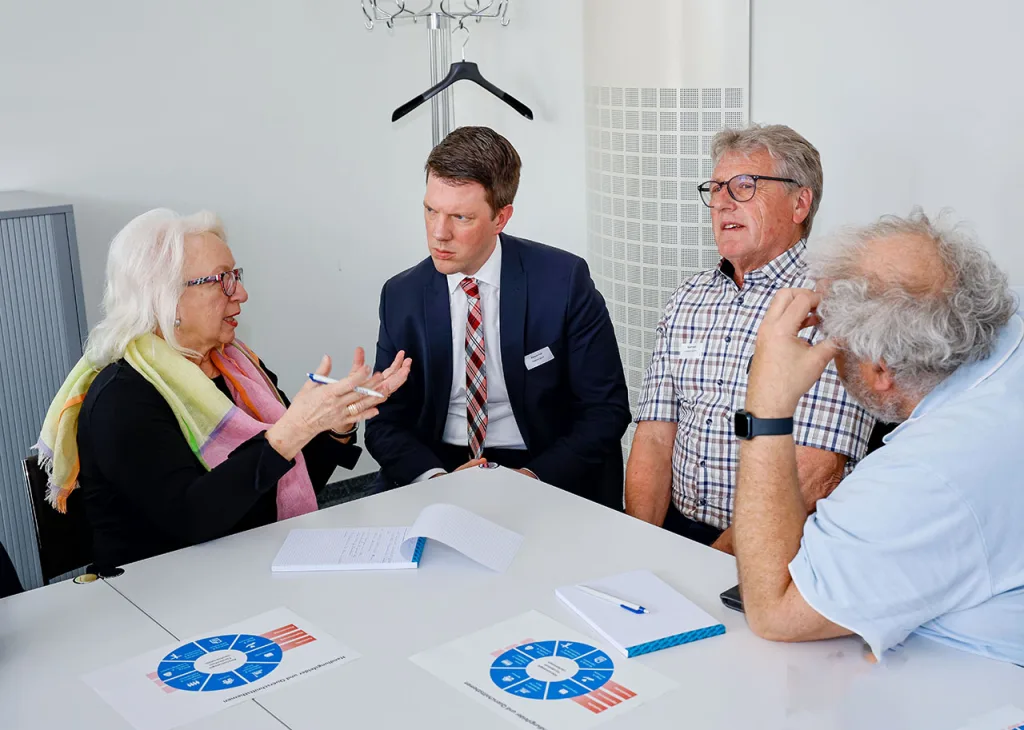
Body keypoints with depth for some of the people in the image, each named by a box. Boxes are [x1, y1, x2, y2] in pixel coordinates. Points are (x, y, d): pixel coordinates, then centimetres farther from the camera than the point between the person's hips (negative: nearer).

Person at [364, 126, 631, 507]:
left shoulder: (564, 280, -8)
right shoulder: (401, 296, 1)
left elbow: (606, 408, -5)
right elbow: (386, 422, 4)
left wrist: (536, 476, -19)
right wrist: (435, 476, -15)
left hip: (547, 473, -2)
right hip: (438, 466, 3)